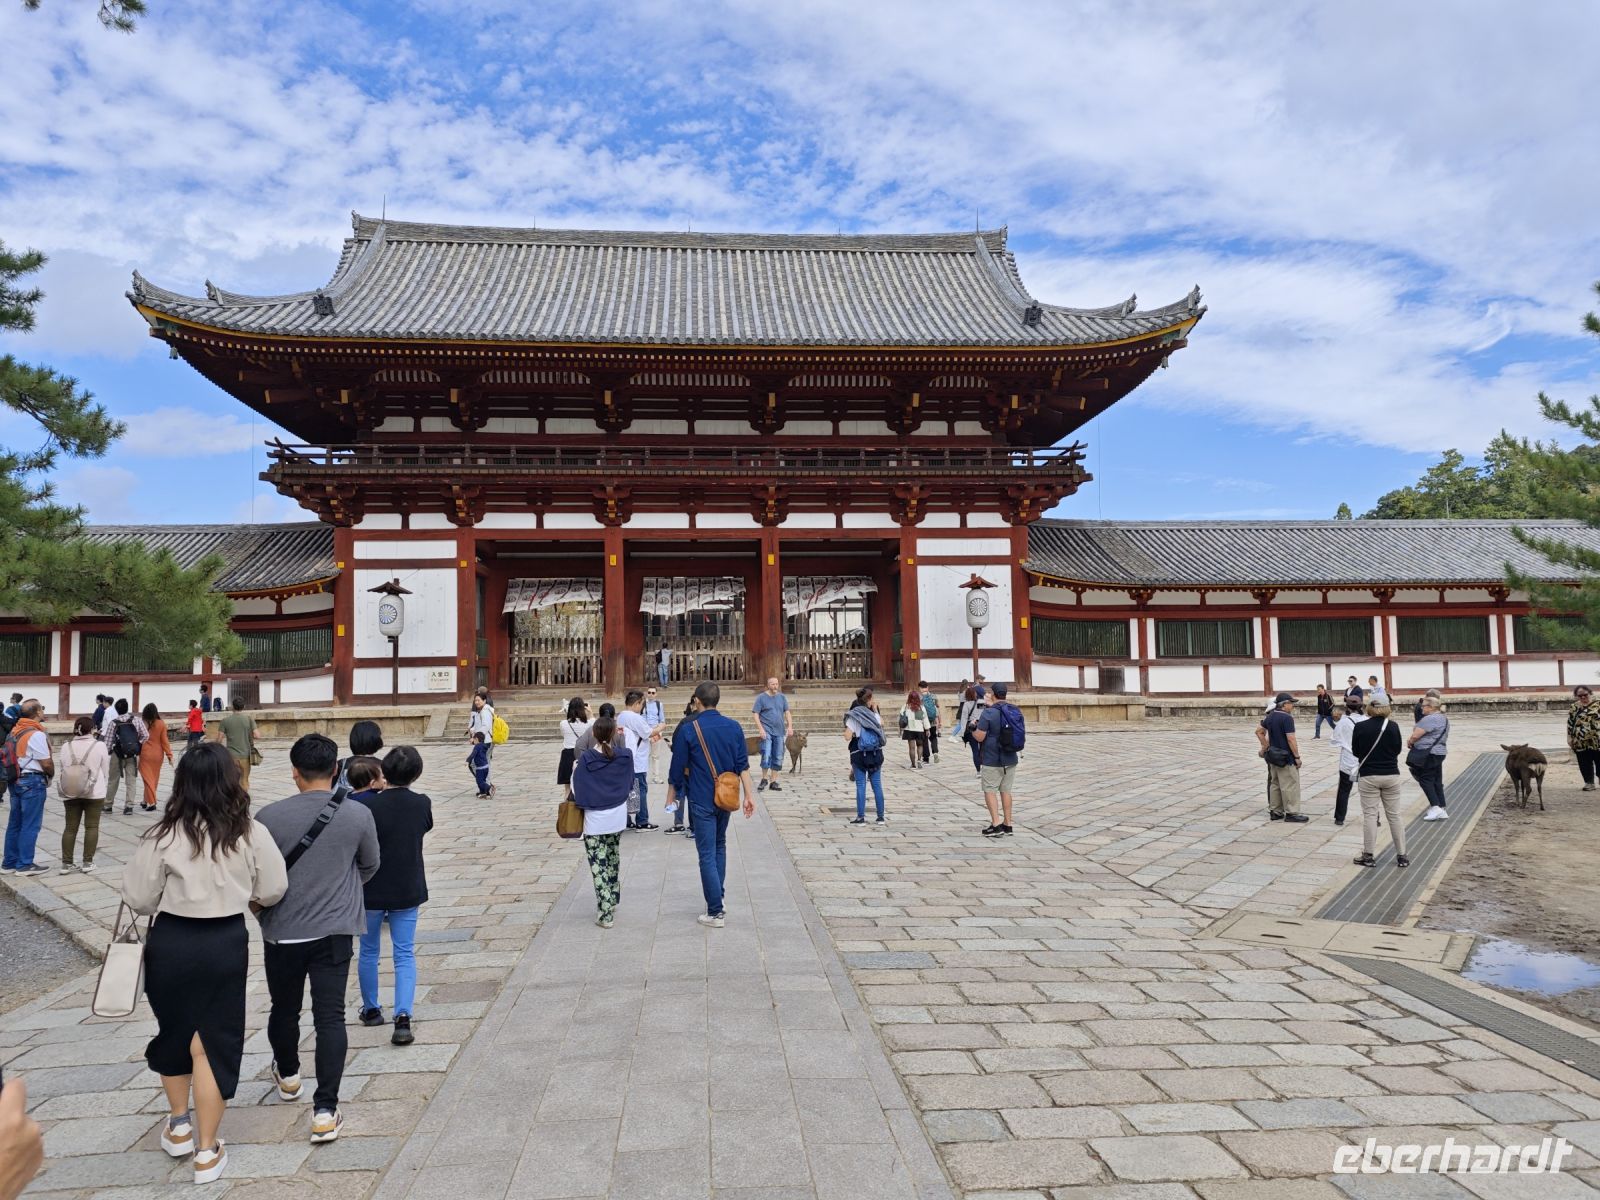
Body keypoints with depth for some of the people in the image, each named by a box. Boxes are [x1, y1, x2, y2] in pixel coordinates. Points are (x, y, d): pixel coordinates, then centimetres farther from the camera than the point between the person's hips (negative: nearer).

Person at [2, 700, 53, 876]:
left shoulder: (15, 731, 8)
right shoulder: (36, 734, -17)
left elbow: (16, 756, 11)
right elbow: (47, 763, -16)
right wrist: (52, 774, 6)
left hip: (16, 780, 8)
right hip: (33, 781, -8)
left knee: (14, 823, 15)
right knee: (30, 825, -1)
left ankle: (10, 862, 22)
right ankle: (25, 864, 4)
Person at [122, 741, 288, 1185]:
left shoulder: (164, 835, -15)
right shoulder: (251, 833, -11)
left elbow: (138, 898, -7)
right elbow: (273, 891, -2)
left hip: (172, 942, 0)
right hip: (227, 942, 0)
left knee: (175, 1030, 23)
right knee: (214, 1039, 10)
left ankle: (179, 1126, 39)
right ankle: (207, 1151, 18)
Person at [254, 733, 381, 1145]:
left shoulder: (269, 817, -13)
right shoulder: (359, 815, -9)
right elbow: (369, 867, 7)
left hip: (281, 932, 1)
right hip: (335, 931, 0)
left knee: (284, 1008, 21)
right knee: (330, 1016, 3)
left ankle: (288, 1076, 46)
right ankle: (325, 1110, -1)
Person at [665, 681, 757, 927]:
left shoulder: (689, 730, -12)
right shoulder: (734, 727, -1)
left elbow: (677, 769, -6)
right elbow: (743, 765, -1)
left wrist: (671, 797, 7)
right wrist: (749, 795, 4)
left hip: (702, 801, -4)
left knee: (707, 854, 1)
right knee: (720, 846, 23)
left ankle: (716, 912, 3)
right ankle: (718, 898, 25)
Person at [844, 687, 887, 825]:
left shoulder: (853, 717, -8)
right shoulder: (874, 715, 1)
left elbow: (847, 737, -14)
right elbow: (881, 723, 25)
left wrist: (854, 733, 6)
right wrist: (875, 709, 23)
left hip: (859, 754, -3)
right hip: (876, 754, 3)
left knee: (860, 786, 1)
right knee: (877, 785, 9)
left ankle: (861, 817, 1)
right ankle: (881, 817, 13)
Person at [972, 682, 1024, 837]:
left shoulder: (989, 712, -16)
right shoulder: (1016, 711, 4)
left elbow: (979, 737, -18)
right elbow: (1023, 733, 15)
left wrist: (973, 728, 2)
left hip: (992, 760, -6)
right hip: (1011, 760, 6)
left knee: (990, 790, 2)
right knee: (1006, 791, 13)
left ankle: (996, 824, -4)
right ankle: (1007, 825, 16)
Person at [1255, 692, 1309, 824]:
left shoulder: (1270, 716, 7)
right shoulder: (1287, 718, -18)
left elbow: (1258, 731, 14)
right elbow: (1290, 739, -21)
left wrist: (1266, 747, 15)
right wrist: (1297, 756, -14)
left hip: (1274, 755, 9)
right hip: (1286, 758, -9)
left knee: (1275, 783, 14)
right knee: (1290, 785, -1)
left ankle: (1275, 811, 19)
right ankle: (1291, 813, 3)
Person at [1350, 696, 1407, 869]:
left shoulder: (1360, 727, -10)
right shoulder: (1393, 727, -7)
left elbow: (1355, 751, 1)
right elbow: (1397, 750, 6)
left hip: (1368, 776, -2)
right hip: (1391, 775, 2)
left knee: (1370, 815, 4)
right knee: (1394, 815, 10)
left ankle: (1368, 856, 7)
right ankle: (1401, 856, 15)